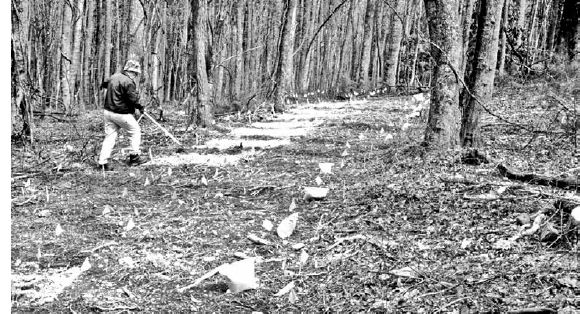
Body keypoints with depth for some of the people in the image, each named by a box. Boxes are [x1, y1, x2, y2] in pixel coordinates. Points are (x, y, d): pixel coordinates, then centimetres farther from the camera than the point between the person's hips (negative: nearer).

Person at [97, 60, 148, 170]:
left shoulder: (113, 77, 9)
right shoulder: (128, 82, -17)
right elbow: (133, 99, -18)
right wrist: (140, 107, -1)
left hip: (108, 111, 8)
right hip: (122, 114, -8)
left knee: (110, 136, 8)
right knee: (135, 131, 12)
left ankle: (103, 162, 3)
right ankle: (134, 157, 16)